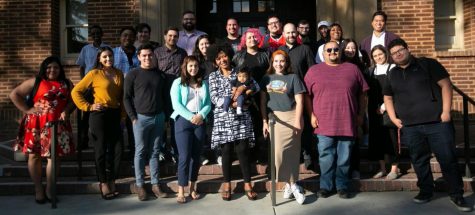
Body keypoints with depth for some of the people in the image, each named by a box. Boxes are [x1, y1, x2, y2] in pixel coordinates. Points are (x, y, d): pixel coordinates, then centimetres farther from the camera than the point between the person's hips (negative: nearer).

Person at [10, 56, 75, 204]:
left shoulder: (66, 84, 11)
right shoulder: (35, 82, 3)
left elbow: (73, 99, 11)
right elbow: (14, 94, 3)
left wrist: (66, 111, -7)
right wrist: (27, 110, -5)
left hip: (57, 125, 2)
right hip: (36, 124, -2)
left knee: (54, 156, 4)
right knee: (34, 156, 3)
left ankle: (49, 189, 16)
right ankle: (38, 189, 16)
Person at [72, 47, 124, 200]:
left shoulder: (119, 74, 10)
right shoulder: (94, 73, -4)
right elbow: (75, 91, -4)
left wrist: (123, 112, 7)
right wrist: (88, 106, -8)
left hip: (115, 115, 5)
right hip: (99, 115, -5)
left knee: (117, 149, 7)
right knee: (101, 149, 5)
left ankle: (111, 181, 23)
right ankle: (103, 183, 18)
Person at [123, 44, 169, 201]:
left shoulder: (160, 75, 11)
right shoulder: (133, 74, -1)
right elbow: (126, 97, -3)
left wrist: (164, 114, 6)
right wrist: (133, 117, -9)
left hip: (159, 117, 3)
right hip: (141, 117, -3)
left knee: (155, 152, 8)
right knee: (140, 152, 2)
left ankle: (155, 184, 14)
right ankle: (140, 185, 11)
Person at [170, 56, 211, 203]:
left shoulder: (203, 83, 13)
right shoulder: (178, 83, 2)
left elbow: (208, 103, 6)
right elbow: (176, 104, -8)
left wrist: (201, 115, -13)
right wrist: (191, 117, -16)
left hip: (200, 122, 4)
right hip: (183, 120, -4)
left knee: (196, 156, 8)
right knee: (184, 156, -8)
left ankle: (192, 188, 18)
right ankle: (181, 191, -1)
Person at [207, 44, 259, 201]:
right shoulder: (213, 76, 7)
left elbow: (255, 86, 1)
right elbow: (214, 98, -4)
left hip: (241, 118, 0)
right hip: (223, 119, 0)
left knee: (243, 150, -2)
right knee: (226, 151, 4)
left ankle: (247, 183, 9)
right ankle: (227, 184, 17)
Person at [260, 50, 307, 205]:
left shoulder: (293, 77, 3)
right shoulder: (266, 79, 11)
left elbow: (299, 101, -1)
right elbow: (263, 102, 10)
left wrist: (297, 121, -10)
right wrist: (264, 121, 3)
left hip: (291, 117, -3)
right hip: (274, 119, 3)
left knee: (286, 152, -9)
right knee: (279, 152, 1)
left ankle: (290, 184, 7)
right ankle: (292, 184, 14)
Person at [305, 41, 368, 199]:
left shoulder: (352, 69, 8)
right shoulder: (314, 70, 5)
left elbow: (362, 94, 11)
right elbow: (307, 96, 5)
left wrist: (360, 115, 5)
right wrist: (311, 115, -2)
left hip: (347, 123, 1)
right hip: (324, 124, -1)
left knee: (344, 158, 9)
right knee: (326, 158, 6)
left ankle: (342, 186, 22)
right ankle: (325, 186, 20)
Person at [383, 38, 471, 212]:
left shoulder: (428, 64, 2)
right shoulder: (391, 75, 13)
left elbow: (445, 85, -2)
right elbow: (388, 98, 20)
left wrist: (446, 111, -11)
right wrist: (393, 118, 6)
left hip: (437, 122, -3)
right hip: (410, 127, 3)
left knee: (448, 159, 0)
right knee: (419, 161, 11)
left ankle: (457, 195, 13)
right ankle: (425, 191, 26)